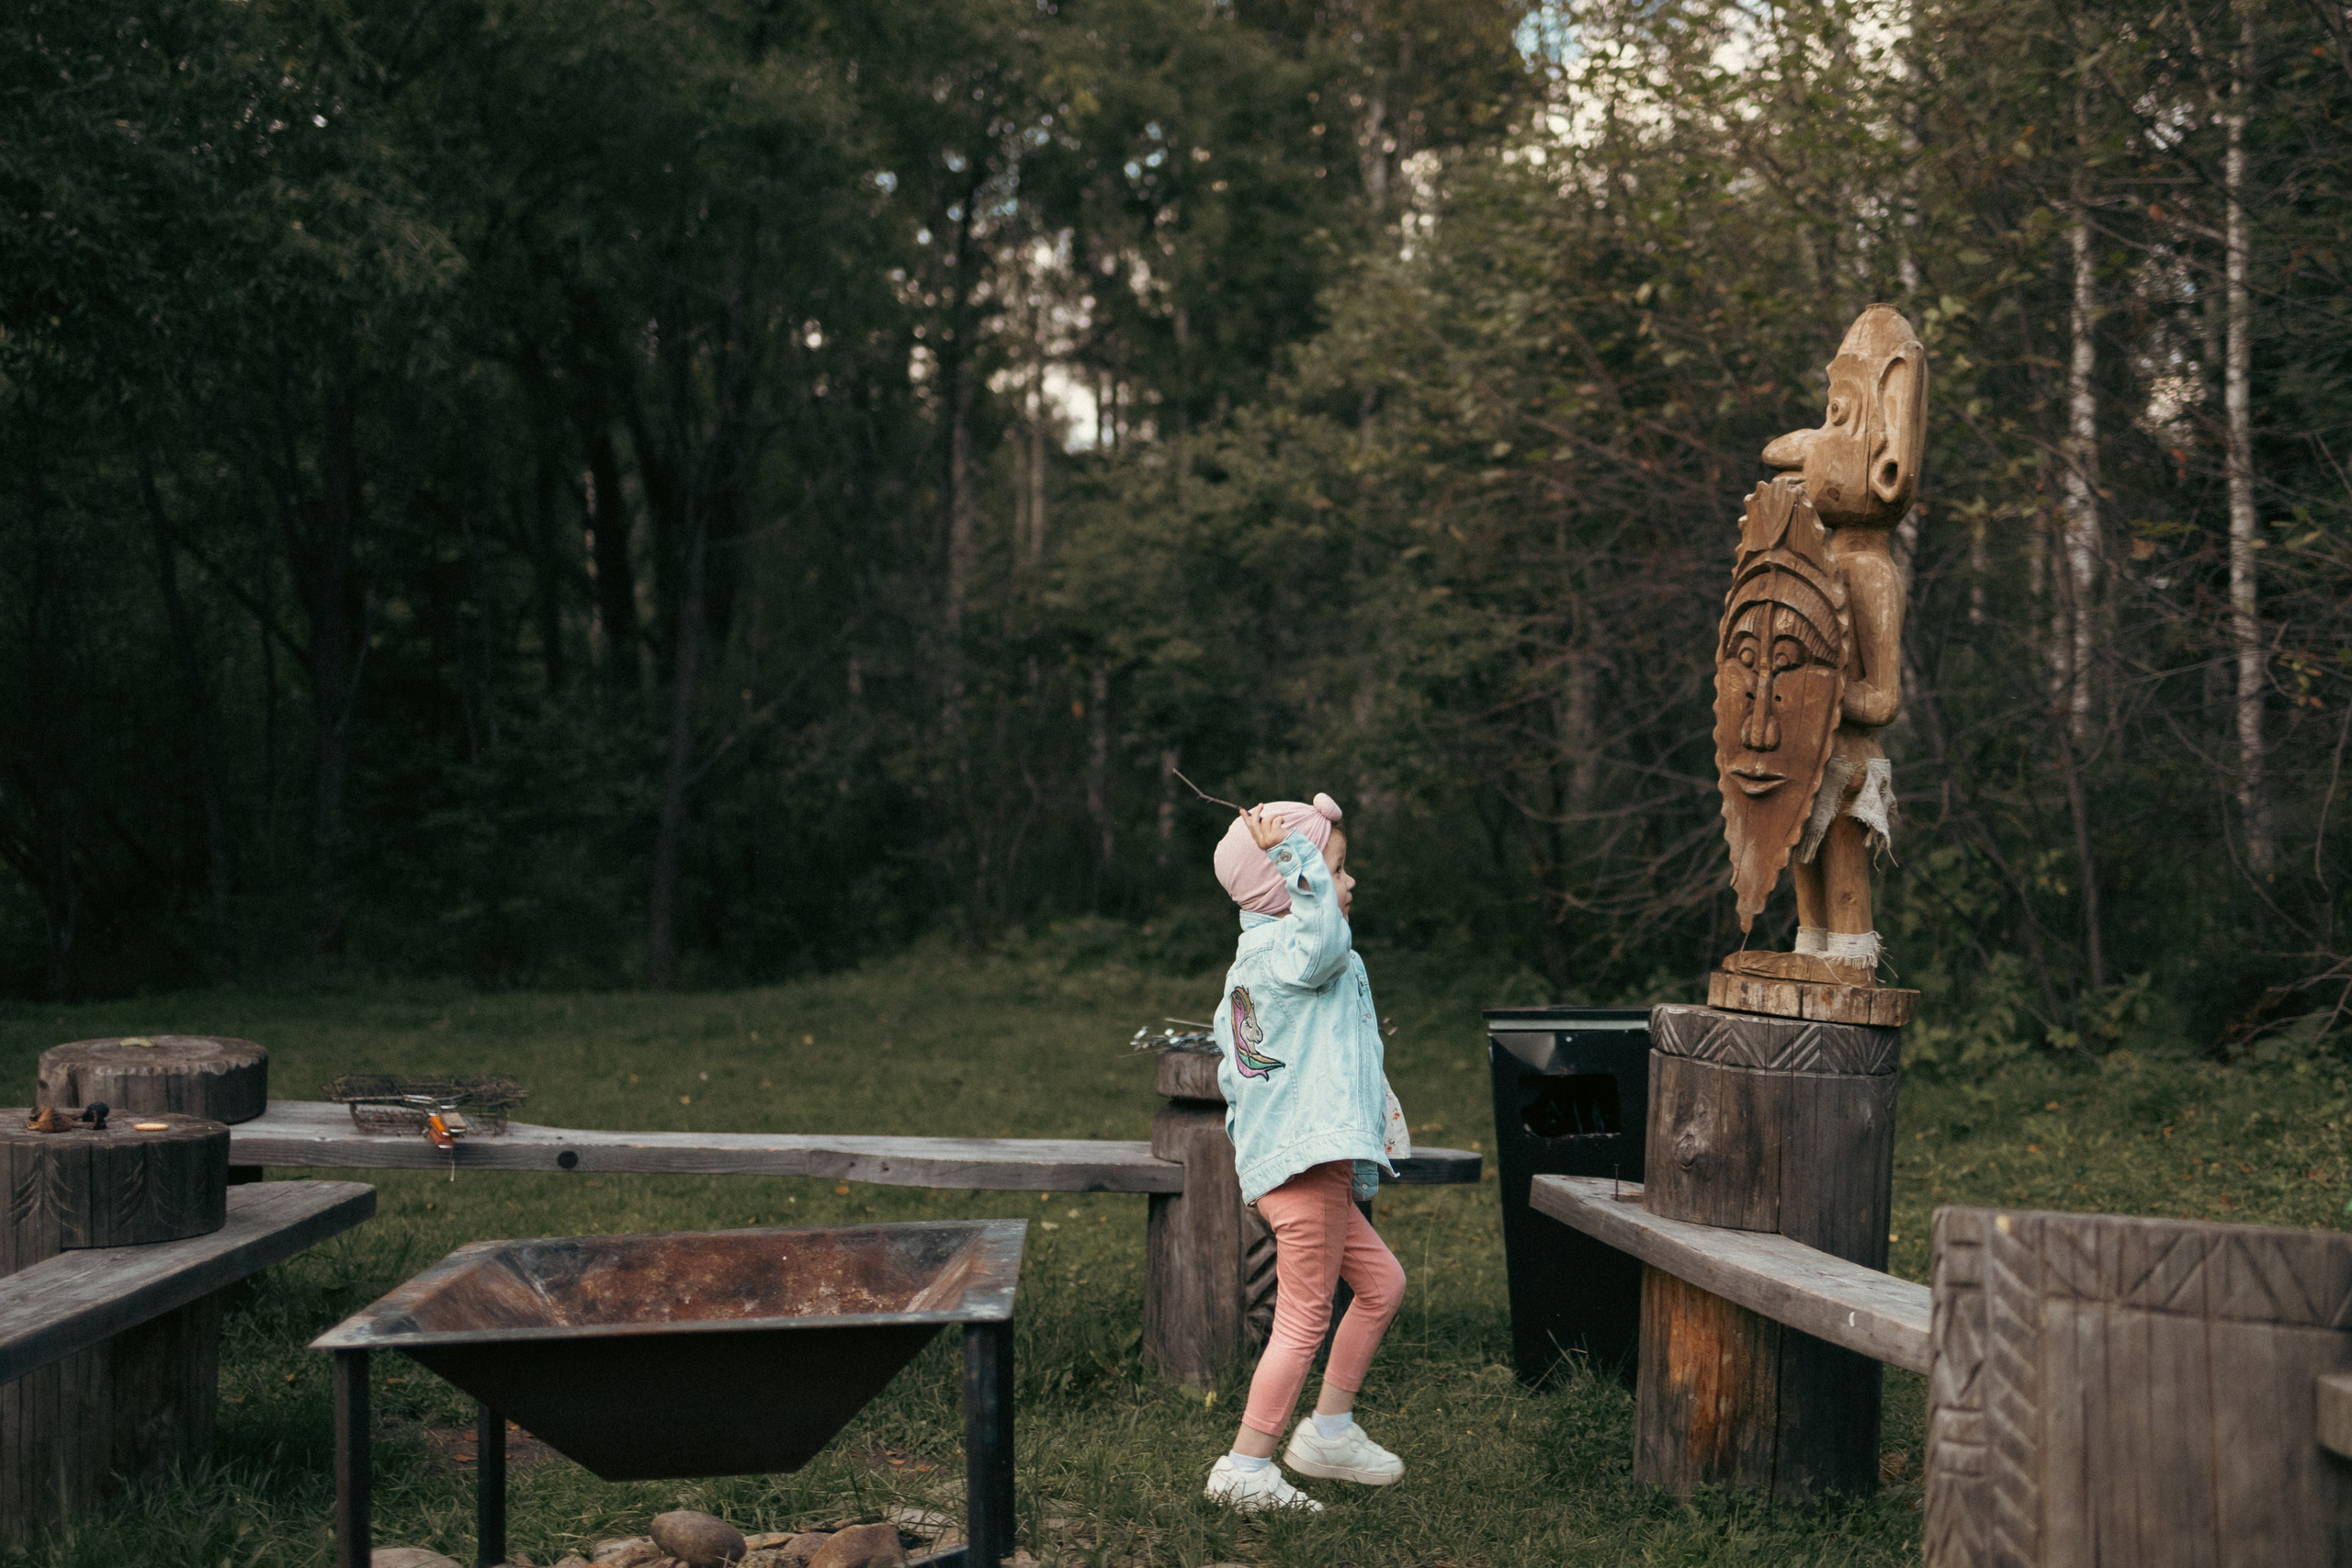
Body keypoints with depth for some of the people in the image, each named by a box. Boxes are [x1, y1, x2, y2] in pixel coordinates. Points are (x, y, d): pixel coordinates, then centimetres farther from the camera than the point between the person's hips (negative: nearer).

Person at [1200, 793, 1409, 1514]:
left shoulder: (1253, 957, 18)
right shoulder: (1279, 950, -13)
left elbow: (1232, 1062, 24)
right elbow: (1322, 940, -38)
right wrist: (1293, 852, -31)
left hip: (1273, 1160, 11)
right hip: (1304, 1161, -11)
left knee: (1381, 1280, 19)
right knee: (1304, 1318, -5)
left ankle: (1329, 1428, 24)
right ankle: (1246, 1465, 1)